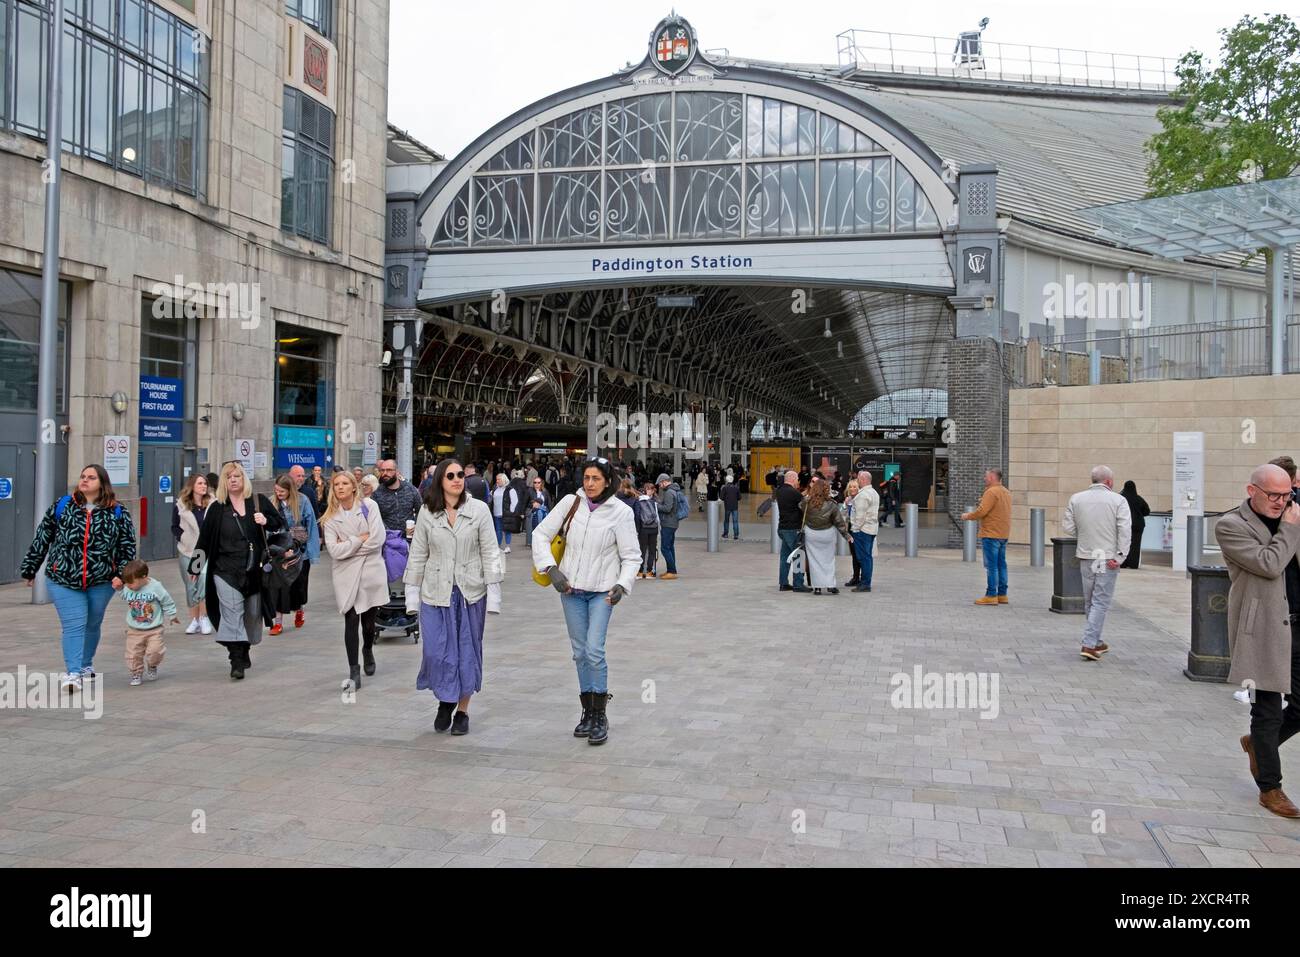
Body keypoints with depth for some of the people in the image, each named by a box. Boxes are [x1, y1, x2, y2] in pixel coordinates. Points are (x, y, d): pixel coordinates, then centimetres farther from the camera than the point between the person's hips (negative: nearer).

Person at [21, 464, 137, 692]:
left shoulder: (117, 513, 0)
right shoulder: (61, 506, 1)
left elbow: (128, 547, 3)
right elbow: (42, 539, 8)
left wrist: (122, 574, -7)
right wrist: (29, 569, 11)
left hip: (101, 582, 1)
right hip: (63, 580, -1)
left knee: (92, 625, 16)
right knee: (74, 626, -9)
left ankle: (86, 665, 35)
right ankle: (72, 673, -11)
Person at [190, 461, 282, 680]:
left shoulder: (258, 502, 4)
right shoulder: (217, 508, 3)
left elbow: (280, 523, 11)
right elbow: (204, 539, 6)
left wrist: (266, 521, -11)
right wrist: (195, 567, 7)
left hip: (253, 570, 2)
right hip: (226, 571, -2)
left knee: (252, 614, 11)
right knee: (232, 614, -12)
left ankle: (245, 651, 31)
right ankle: (237, 662, -12)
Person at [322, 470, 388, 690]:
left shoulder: (369, 507, -2)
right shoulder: (331, 517, 3)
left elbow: (377, 540, -11)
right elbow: (334, 550, -8)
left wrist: (348, 545, -7)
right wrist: (360, 538, -10)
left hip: (371, 571, 0)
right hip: (346, 575, 0)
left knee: (368, 621, 9)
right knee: (351, 621, -7)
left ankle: (368, 650, 41)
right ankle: (353, 671, 0)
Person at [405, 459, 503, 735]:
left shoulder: (479, 510, -3)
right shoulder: (427, 513, 2)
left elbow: (490, 553, -2)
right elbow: (418, 555, 6)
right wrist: (412, 592, 5)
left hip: (470, 593, -1)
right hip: (436, 593, 1)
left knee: (467, 651, 6)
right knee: (437, 651, -2)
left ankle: (462, 710, 21)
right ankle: (445, 701, 25)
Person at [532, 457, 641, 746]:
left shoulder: (620, 512, -8)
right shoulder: (570, 503, -3)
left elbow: (631, 556, -5)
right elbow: (541, 534, 2)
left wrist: (622, 585, -20)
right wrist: (551, 568, -10)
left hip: (602, 591, -3)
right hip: (571, 589, 3)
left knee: (594, 651, -14)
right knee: (580, 652, 10)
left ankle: (600, 716, 0)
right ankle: (588, 712, 23)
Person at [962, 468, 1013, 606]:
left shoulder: (991, 492, -14)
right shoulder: (1006, 492, 16)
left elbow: (981, 511, -20)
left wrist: (967, 516, -5)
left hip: (991, 534, -9)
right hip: (1003, 534, 9)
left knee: (991, 566, -7)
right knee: (1001, 565, 12)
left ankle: (991, 595, -7)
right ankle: (1002, 594, 15)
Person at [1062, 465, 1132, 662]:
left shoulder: (1076, 499, 2)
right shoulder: (1118, 500, -6)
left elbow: (1068, 527, 1)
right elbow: (1125, 531, -13)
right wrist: (1119, 556, -12)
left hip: (1085, 556, 4)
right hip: (1107, 557, -4)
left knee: (1089, 601, 16)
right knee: (1100, 602, -1)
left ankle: (1096, 642, 25)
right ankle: (1089, 644, -7)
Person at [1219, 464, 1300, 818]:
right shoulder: (1231, 525, -8)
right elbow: (1269, 564, -18)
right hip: (1264, 631, -6)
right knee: (1268, 713, 4)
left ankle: (1257, 743, 37)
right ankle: (1270, 789, 18)